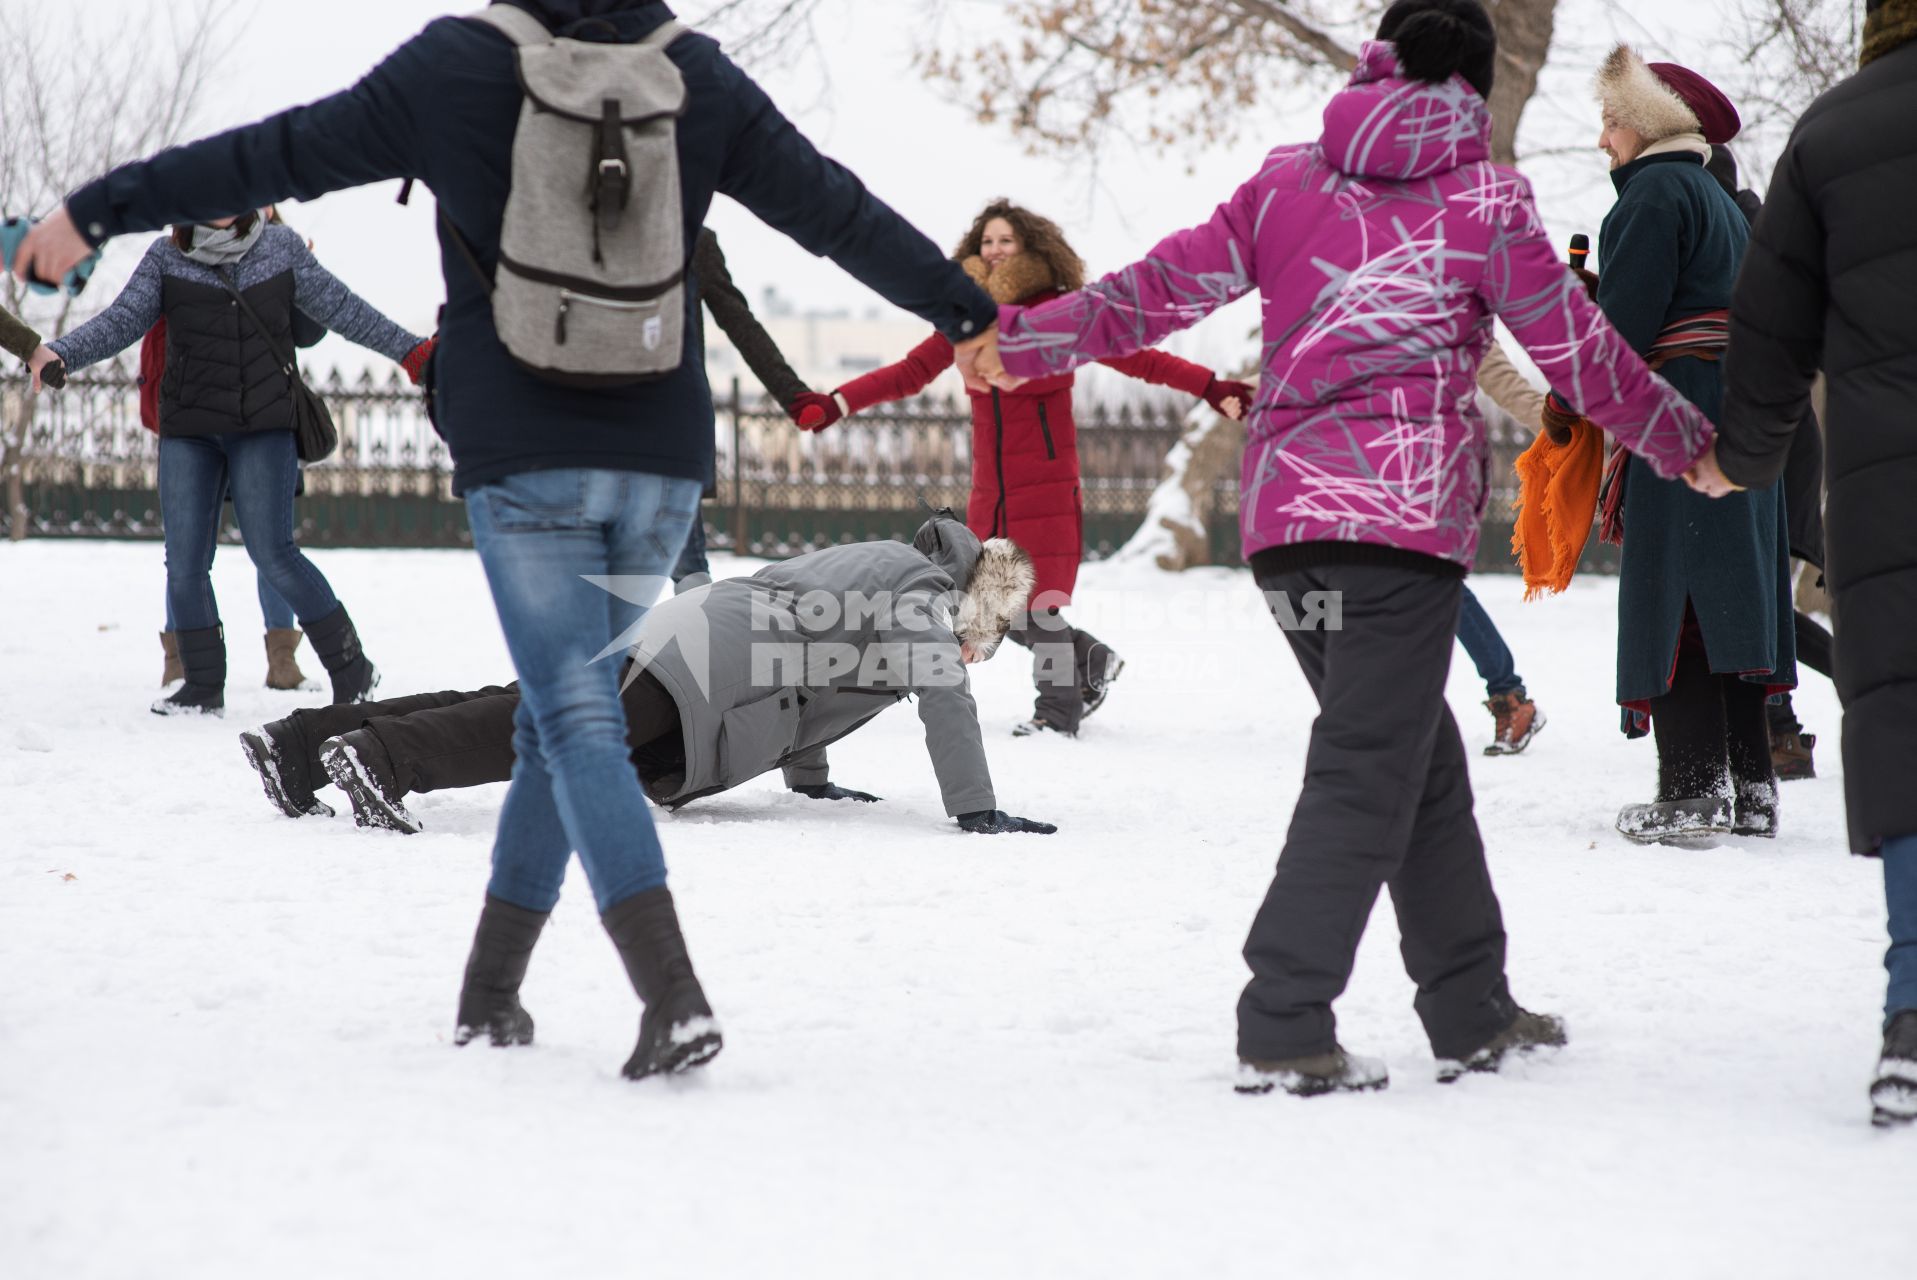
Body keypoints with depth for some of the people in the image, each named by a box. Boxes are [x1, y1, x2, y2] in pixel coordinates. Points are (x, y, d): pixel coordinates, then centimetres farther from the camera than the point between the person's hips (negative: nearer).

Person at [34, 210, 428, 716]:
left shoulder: (282, 248, 4)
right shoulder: (166, 257, 2)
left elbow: (341, 309, 10)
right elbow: (121, 321, -3)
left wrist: (412, 351, 9)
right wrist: (58, 354, -18)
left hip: (265, 427, -2)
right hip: (188, 431, 2)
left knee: (272, 552, -8)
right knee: (185, 562, -1)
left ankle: (351, 668, 5)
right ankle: (203, 686, 12)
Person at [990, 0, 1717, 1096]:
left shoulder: (1287, 179, 13)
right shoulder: (1484, 199, 3)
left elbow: (1163, 289, 9)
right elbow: (1579, 351, 6)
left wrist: (1018, 339, 17)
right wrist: (1689, 442, 19)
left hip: (1278, 511, 6)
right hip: (1405, 510, -6)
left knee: (1422, 759, 16)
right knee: (1368, 775, -6)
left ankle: (1473, 1013, 22)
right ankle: (1284, 1033, -13)